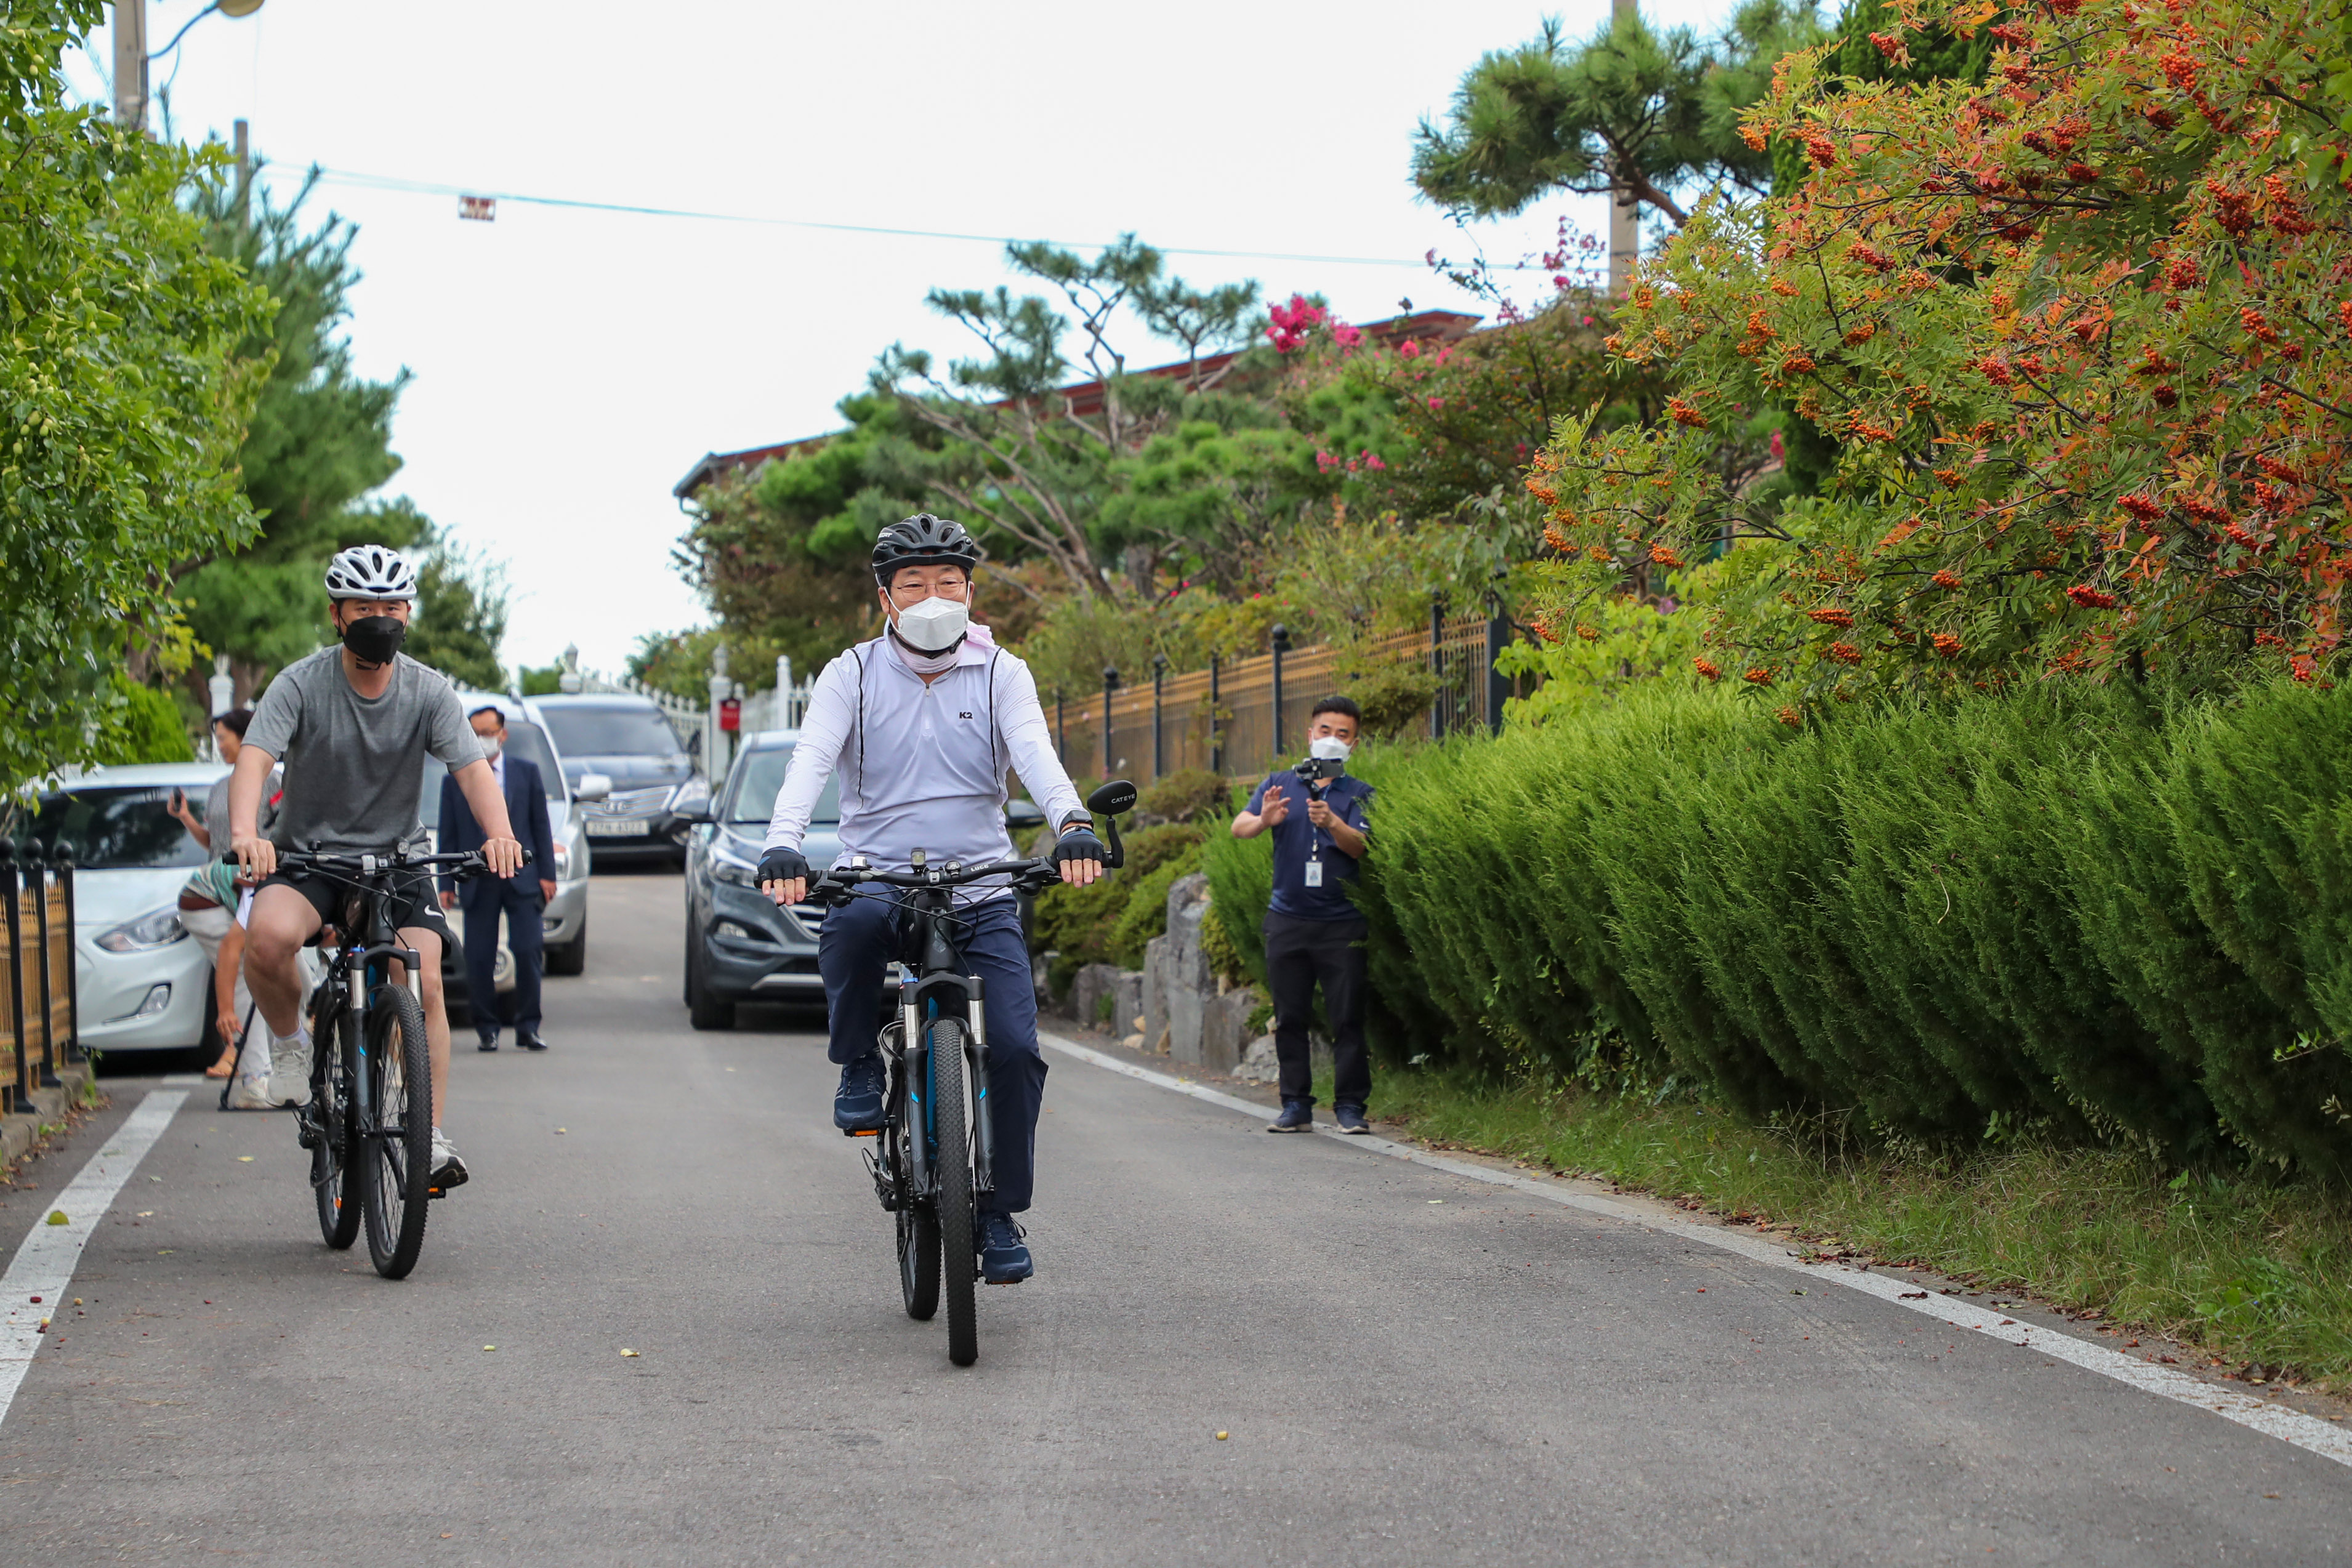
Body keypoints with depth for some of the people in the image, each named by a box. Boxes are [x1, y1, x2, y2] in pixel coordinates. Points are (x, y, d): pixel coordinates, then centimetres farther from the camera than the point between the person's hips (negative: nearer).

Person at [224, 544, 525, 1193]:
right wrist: (245, 833, -45)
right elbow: (254, 759, -25)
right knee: (268, 935, -32)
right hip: (307, 853, -1)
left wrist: (498, 833, -39)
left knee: (423, 983, -18)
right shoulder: (301, 684, -11)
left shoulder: (430, 692, -5)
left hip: (397, 855, 1)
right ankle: (290, 1043, -2)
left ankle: (431, 1135, -8)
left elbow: (472, 768, -17)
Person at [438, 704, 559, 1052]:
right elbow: (449, 835, 7)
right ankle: (487, 1029, 10)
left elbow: (541, 825, 8)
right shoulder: (455, 780, 8)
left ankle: (527, 1027, 0)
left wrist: (546, 874, 1)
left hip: (522, 879, 0)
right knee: (479, 959, 0)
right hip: (478, 880, 0)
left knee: (529, 951, -8)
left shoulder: (526, 772, 9)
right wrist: (447, 885, 1)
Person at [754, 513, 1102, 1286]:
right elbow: (811, 758, -13)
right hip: (878, 872, -1)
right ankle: (860, 1067, -11)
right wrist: (783, 845, -33)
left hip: (981, 890, 1)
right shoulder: (852, 676, 3)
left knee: (1015, 1048, -13)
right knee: (853, 920, -38)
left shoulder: (1000, 673, 5)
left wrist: (1073, 824, -34)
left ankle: (1000, 1214, 6)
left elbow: (1035, 752, -13)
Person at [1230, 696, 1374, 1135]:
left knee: (1347, 1017, -5)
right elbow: (1239, 827, 0)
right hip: (1288, 920, 2)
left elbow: (1360, 847, -9)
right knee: (1290, 1017, 3)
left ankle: (1350, 1106, -1)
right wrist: (1264, 820, -23)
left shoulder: (1360, 794, 6)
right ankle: (1296, 1106, 9)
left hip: (1341, 922, -2)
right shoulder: (1280, 783, 11)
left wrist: (1332, 823, -30)